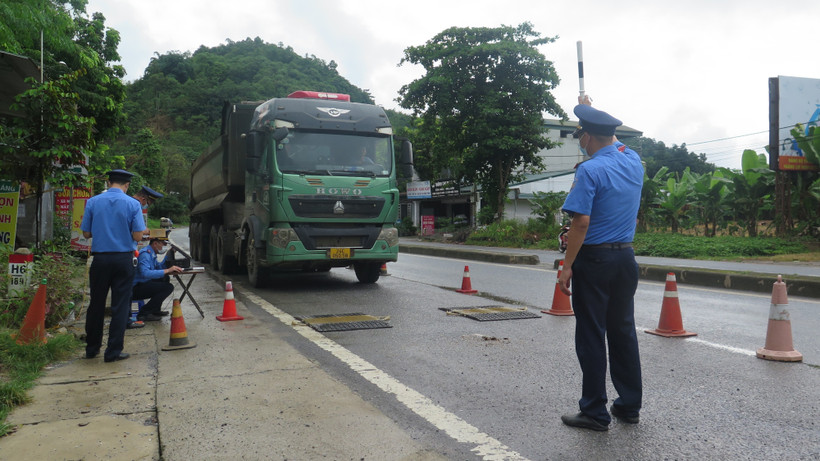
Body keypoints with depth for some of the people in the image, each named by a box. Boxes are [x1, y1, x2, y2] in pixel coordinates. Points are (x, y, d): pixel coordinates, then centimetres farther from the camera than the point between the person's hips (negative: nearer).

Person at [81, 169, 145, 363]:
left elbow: (86, 233, 3)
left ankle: (92, 348, 25)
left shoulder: (92, 202, 0)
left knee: (96, 304, 14)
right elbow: (138, 236, -7)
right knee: (120, 306, 4)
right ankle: (113, 351, 7)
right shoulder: (133, 204, -5)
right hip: (123, 259, -2)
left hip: (100, 259, 2)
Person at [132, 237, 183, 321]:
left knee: (165, 279, 19)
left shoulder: (151, 253, 15)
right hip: (135, 288, -11)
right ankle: (143, 313, -13)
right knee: (168, 287, -20)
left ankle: (155, 310, 18)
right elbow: (145, 273, -33)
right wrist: (167, 270, -31)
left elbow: (159, 266, 23)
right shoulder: (145, 254, -18)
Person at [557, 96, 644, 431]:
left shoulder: (590, 170, -14)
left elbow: (581, 221, -20)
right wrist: (591, 111, 40)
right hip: (626, 258, 7)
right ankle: (629, 406, 24)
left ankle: (595, 412, 9)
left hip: (594, 259, -7)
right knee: (623, 332, 15)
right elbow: (613, 141, 29)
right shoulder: (634, 162, 6)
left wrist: (567, 266, -15)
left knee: (591, 336, 1)